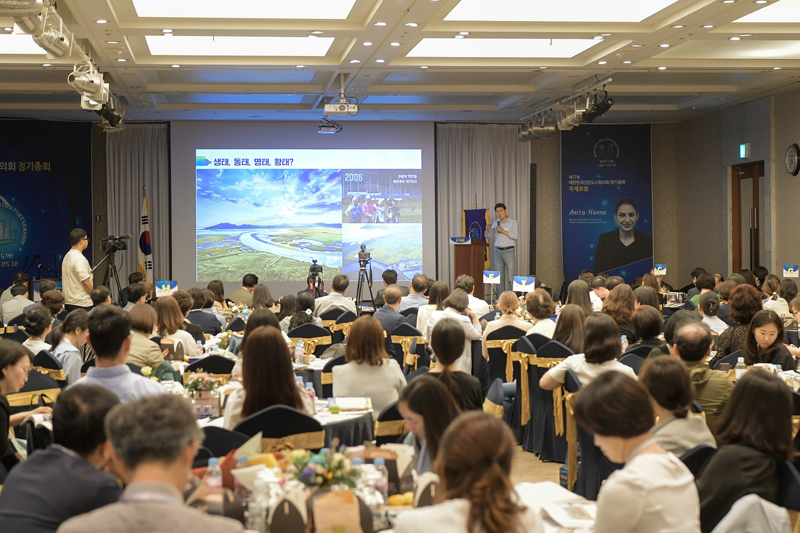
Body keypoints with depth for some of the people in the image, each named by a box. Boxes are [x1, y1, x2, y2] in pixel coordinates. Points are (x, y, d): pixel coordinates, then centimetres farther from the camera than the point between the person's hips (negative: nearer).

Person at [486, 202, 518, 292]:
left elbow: (515, 235, -11)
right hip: (498, 251, 4)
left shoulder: (513, 222, 2)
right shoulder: (495, 223, 14)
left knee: (511, 277, -9)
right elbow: (488, 236, 18)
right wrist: (487, 230, -4)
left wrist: (502, 231, -14)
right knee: (499, 277, 3)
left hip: (509, 251, -4)